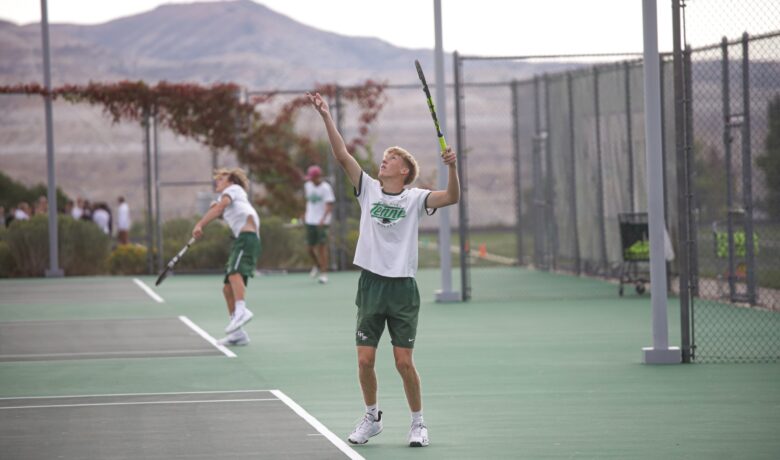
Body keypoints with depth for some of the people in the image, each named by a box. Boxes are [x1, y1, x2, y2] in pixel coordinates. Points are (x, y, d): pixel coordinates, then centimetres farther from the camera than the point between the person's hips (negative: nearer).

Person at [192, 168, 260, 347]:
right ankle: (238, 333, 5)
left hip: (247, 235, -9)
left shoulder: (233, 189, 10)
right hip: (241, 240, 9)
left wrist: (200, 224, -17)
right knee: (228, 288, 5)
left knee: (234, 272, -31)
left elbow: (220, 206, -7)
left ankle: (241, 310, -51)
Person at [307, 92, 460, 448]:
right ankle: (371, 418, 21)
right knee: (365, 359, 2)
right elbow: (342, 155, -1)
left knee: (403, 362, -2)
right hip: (371, 285, 2)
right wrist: (326, 117, -9)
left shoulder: (414, 198, 0)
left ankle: (418, 423, 14)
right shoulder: (368, 189, 6)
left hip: (402, 287, -2)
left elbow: (452, 197, -13)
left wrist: (451, 166, -29)